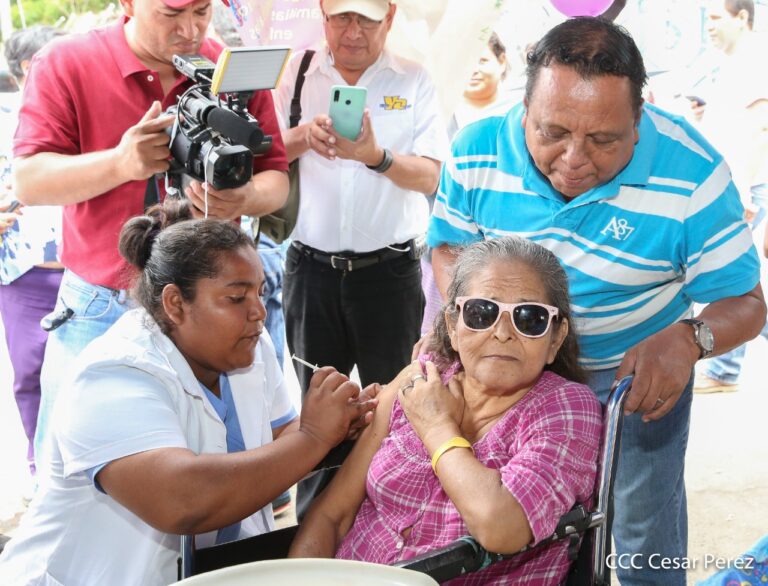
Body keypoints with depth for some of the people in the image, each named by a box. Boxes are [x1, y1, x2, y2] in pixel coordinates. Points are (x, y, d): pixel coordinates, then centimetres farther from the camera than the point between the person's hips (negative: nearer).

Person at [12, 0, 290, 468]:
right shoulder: (66, 65, -4)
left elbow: (277, 179, 3)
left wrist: (246, 197, -21)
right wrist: (121, 162, -26)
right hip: (98, 309, -1)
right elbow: (29, 180, -10)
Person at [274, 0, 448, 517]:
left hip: (390, 270, -2)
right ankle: (310, 514, 25)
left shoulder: (413, 81, 1)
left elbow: (431, 177, -8)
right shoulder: (297, 74, 6)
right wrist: (303, 136, -16)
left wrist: (376, 156, -27)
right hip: (312, 268, 2)